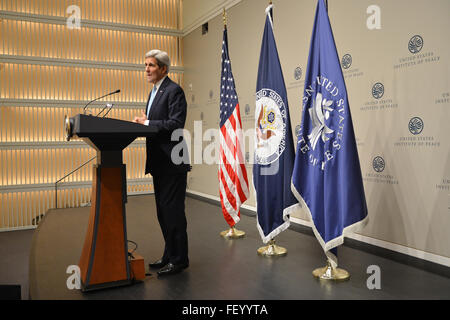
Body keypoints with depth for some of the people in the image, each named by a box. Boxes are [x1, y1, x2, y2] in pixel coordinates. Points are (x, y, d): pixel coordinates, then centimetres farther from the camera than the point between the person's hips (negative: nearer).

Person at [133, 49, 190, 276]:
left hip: (172, 162, -10)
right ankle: (169, 255, 27)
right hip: (159, 162, 10)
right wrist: (143, 122, 2)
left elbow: (176, 125, -21)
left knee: (173, 210, -4)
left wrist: (147, 123, -16)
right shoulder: (154, 92, 19)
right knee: (163, 211, 15)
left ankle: (179, 259, 8)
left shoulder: (174, 91, -11)